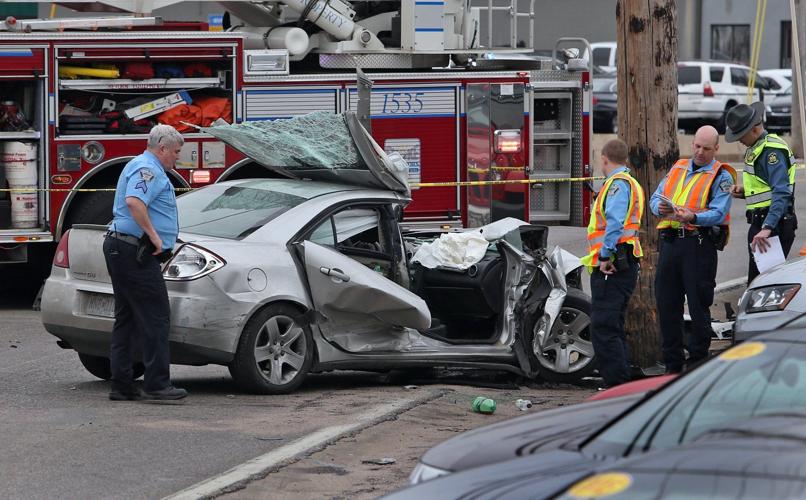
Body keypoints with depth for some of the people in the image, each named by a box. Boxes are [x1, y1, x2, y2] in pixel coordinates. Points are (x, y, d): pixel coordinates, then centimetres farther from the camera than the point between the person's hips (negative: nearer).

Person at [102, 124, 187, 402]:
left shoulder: (139, 166, 22)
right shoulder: (148, 170, -13)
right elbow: (134, 202, -31)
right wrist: (154, 236, -25)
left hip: (118, 248, 11)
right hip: (134, 251, -11)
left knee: (125, 319, 11)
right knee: (156, 317, -10)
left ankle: (121, 386, 11)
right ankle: (157, 384, -12)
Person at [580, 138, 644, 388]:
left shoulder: (618, 183, -10)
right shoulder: (631, 184, 22)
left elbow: (615, 221, -25)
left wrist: (605, 255, -23)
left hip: (611, 267, -11)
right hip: (624, 265, 11)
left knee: (603, 330, -13)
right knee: (613, 328, 17)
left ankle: (618, 387, -17)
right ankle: (621, 386, 19)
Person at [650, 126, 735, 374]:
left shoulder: (721, 177, 1)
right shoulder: (677, 168, 20)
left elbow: (719, 213, -11)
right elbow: (655, 197, 15)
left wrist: (692, 217, -28)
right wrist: (661, 207, -9)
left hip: (699, 244, -6)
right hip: (670, 242, 6)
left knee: (699, 307, -4)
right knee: (666, 304, 6)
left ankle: (697, 362, 2)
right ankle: (672, 365, 14)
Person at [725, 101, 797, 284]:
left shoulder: (772, 150, -16)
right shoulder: (754, 149, 17)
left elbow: (781, 193, -27)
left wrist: (767, 228, -36)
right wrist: (744, 191, 7)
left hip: (775, 225, -10)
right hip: (760, 223, 10)